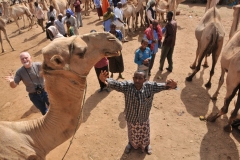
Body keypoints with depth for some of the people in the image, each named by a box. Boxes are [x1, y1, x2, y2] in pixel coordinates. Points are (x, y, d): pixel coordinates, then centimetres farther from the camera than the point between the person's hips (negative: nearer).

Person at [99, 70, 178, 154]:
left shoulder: (150, 86, -23)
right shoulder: (127, 86, -29)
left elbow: (161, 86, -27)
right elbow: (115, 84, -39)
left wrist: (169, 86, -51)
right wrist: (105, 80, -60)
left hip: (144, 118, 1)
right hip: (131, 118, -1)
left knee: (145, 134, 29)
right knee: (132, 134, 29)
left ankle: (146, 144, 62)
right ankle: (131, 144, 63)